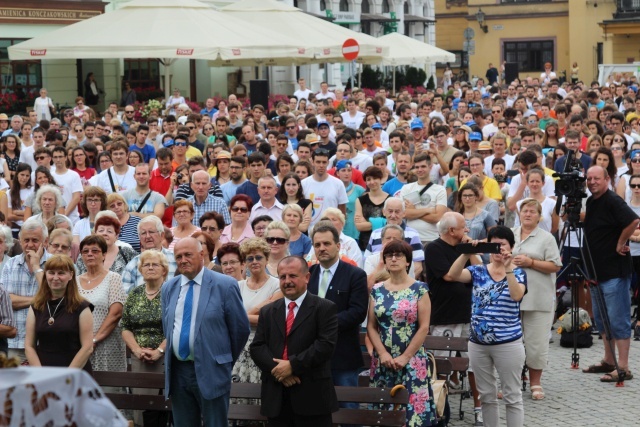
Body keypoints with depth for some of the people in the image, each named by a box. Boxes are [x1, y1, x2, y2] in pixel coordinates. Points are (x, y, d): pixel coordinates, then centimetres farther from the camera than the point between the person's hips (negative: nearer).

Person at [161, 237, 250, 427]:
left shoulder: (224, 285, -7)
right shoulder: (169, 288, 10)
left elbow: (241, 328, -1)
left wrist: (226, 361, 8)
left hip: (211, 372, -5)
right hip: (177, 371, 5)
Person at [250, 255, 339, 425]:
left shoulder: (325, 308, 1)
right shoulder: (267, 311, 15)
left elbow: (326, 345, -11)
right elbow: (256, 347, 7)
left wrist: (293, 365, -16)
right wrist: (276, 368, -12)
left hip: (312, 396, -4)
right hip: (276, 397, 4)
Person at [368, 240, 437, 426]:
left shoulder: (419, 289, -1)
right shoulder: (377, 290, 8)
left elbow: (424, 327, -5)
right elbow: (371, 327, 6)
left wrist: (405, 357, -10)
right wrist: (383, 354, -8)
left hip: (412, 361, -3)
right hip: (382, 362, 3)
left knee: (413, 408, -7)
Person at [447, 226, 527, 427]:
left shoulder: (518, 273, -1)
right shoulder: (478, 271, 5)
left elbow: (517, 295, -21)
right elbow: (453, 275, -13)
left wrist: (508, 269, -29)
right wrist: (466, 253, -26)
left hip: (508, 344, -3)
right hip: (478, 343, 3)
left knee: (512, 396, 2)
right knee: (486, 396, 13)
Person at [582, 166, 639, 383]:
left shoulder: (613, 201, -16)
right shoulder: (591, 202, 12)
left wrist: (620, 244, -21)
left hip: (615, 271, -10)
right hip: (597, 270, 10)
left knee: (617, 320, -6)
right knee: (601, 319, 17)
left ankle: (623, 368, -3)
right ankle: (609, 361, 27)